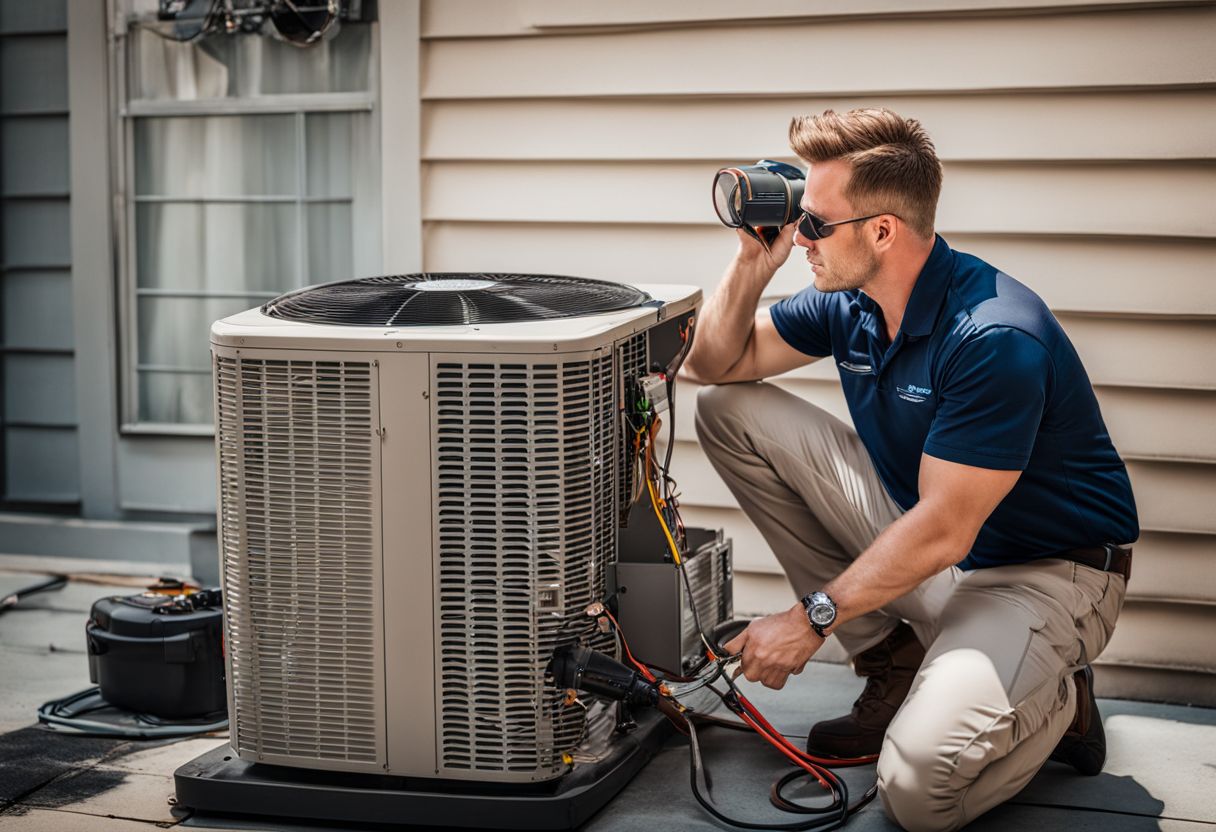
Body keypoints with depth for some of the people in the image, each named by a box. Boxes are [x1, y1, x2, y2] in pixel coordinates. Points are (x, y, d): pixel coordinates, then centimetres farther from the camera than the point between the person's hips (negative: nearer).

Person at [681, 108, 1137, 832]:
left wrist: (812, 618, -20)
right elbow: (715, 365, 9)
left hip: (1042, 571, -8)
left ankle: (1056, 700, 5)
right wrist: (755, 262, -8)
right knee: (729, 412, -2)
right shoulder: (850, 302, -3)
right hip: (917, 535, 8)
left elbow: (942, 532, -26)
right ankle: (893, 662, 4)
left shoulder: (995, 337, -28)